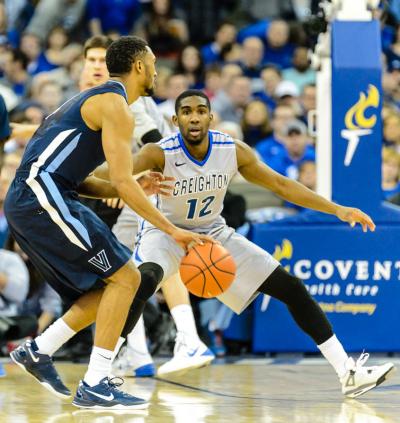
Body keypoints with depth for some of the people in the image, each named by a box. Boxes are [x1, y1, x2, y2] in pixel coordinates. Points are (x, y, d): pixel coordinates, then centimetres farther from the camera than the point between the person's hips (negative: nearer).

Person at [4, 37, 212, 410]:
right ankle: (94, 386, -11)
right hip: (42, 199, -10)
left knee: (109, 285, 14)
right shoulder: (115, 106, -7)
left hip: (26, 203, 10)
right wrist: (173, 230, -14)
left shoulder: (94, 100, 24)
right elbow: (123, 183, -16)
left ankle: (37, 351, 15)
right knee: (124, 278, -9)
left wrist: (136, 189, 16)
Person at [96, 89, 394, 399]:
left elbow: (281, 185, -5)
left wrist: (338, 210, -11)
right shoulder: (160, 154, -26)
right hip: (166, 232, -4)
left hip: (213, 233, 4)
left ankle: (348, 373, 6)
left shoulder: (234, 151, -15)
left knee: (292, 288, -2)